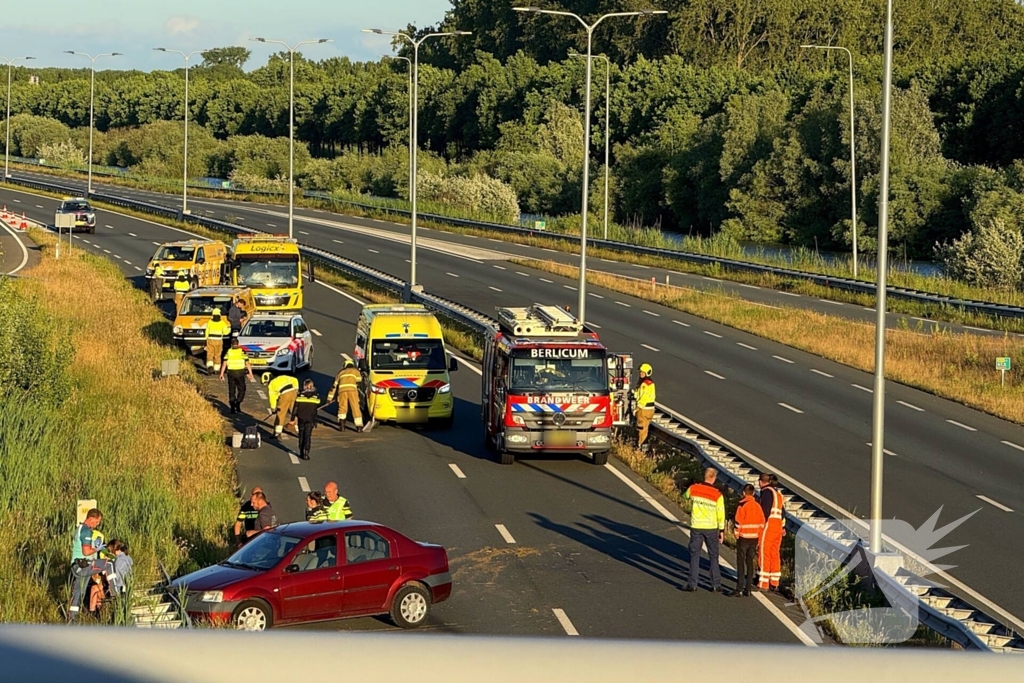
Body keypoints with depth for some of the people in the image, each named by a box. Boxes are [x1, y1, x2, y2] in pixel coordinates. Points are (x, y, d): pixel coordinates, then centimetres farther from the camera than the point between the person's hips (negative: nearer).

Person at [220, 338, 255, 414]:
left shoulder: (228, 352, 2)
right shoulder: (242, 352, 0)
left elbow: (224, 364, -4)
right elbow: (248, 364, -3)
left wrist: (221, 374, 0)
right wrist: (250, 374, 0)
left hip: (231, 373, 1)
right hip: (240, 373, -1)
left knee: (231, 391, 8)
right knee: (241, 389, 12)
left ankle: (232, 408, 3)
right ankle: (237, 404, -8)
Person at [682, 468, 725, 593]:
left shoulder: (693, 489, -7)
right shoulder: (718, 495, -11)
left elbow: (686, 496, 16)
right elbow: (721, 514, -7)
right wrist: (722, 530, 3)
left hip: (696, 527, 1)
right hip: (711, 528, -1)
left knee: (694, 555, 8)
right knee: (713, 557, 10)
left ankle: (692, 584, 7)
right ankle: (716, 585, 13)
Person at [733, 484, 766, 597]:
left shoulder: (742, 505, -11)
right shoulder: (757, 506, 5)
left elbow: (738, 522, -13)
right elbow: (761, 523, 7)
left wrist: (737, 536, -1)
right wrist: (759, 537, 14)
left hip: (743, 537, -5)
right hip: (754, 538, 5)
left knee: (741, 563, -2)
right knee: (750, 562, 11)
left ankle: (739, 589, -8)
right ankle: (748, 588, 11)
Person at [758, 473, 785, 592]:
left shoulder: (767, 492, -8)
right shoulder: (778, 493, 17)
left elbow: (765, 511, -16)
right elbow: (783, 511, 18)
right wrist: (783, 527, 23)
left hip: (768, 524, -8)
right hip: (778, 525, 8)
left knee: (764, 554, -5)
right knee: (775, 554, 12)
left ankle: (763, 584, -6)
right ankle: (774, 583, 14)